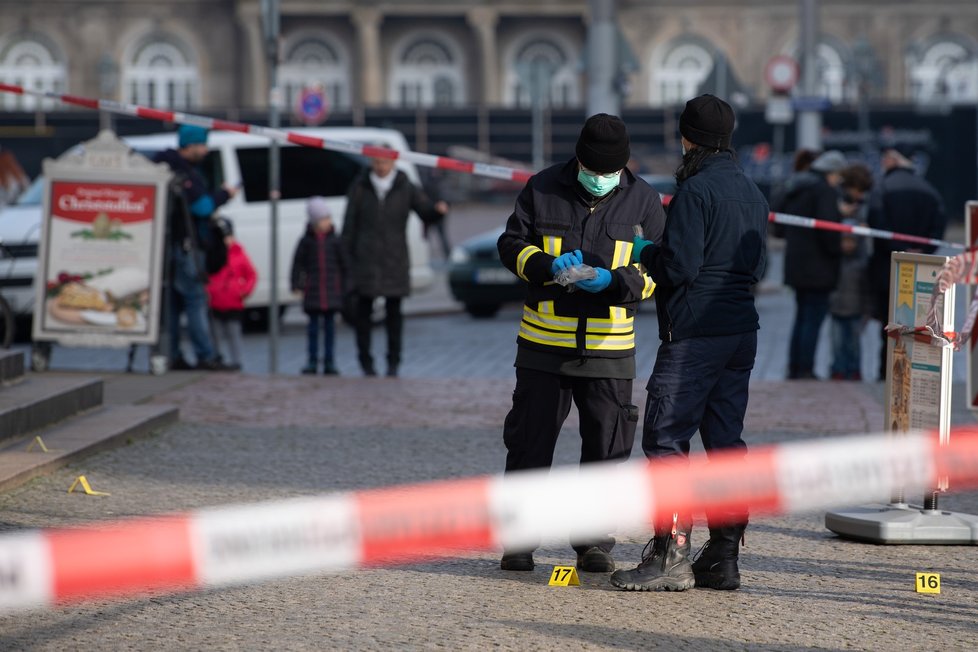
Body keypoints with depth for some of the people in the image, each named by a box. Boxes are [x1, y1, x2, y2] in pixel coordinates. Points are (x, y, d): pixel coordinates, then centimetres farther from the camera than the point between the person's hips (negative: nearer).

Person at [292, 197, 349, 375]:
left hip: (332, 287, 1)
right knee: (313, 324, 4)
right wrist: (296, 285, -2)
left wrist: (345, 286, 5)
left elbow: (344, 265, 7)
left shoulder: (334, 240, 2)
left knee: (329, 324, 4)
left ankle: (329, 362, 9)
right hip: (312, 290, -1)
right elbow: (297, 263, 3)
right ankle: (312, 361, 10)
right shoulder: (306, 241, -1)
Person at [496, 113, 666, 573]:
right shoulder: (543, 189, 0)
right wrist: (547, 265, -16)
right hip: (543, 341, 0)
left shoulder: (643, 201, 1)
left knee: (607, 445, 3)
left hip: (609, 345, 0)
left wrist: (614, 281, -17)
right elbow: (512, 245, 4)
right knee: (529, 440, 3)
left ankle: (595, 542, 13)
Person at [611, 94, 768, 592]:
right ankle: (723, 557, 10)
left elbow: (678, 266, -18)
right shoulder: (752, 192, 13)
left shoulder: (696, 191, -13)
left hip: (694, 333, -8)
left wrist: (645, 253, 3)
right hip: (742, 329, 8)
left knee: (666, 438, -5)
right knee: (725, 439, 10)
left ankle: (670, 554, -10)